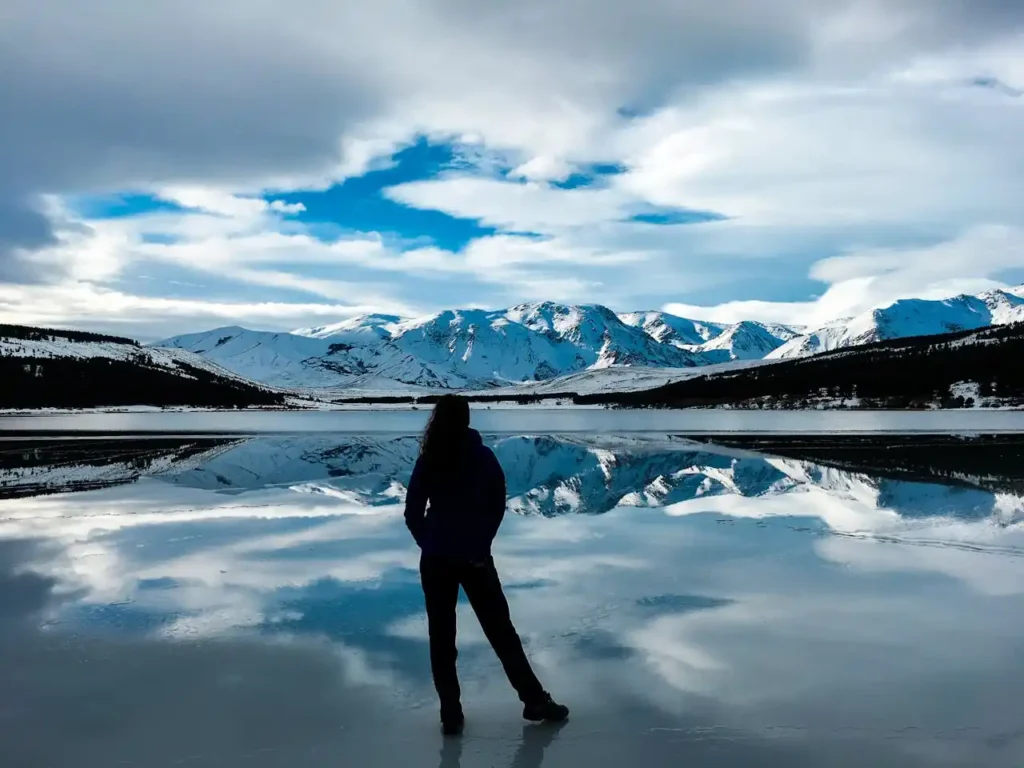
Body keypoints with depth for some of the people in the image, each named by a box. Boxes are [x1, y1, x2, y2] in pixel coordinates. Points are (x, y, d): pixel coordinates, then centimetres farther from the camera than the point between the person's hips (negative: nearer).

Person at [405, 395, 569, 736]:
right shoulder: (484, 457, -5)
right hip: (475, 558, 0)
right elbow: (497, 506, -1)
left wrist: (431, 544, 9)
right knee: (500, 630, 11)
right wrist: (481, 542, 10)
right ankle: (535, 700, 17)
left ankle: (451, 713, 12)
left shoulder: (428, 462, -5)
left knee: (442, 637, 10)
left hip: (436, 560, 0)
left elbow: (413, 515, -2)